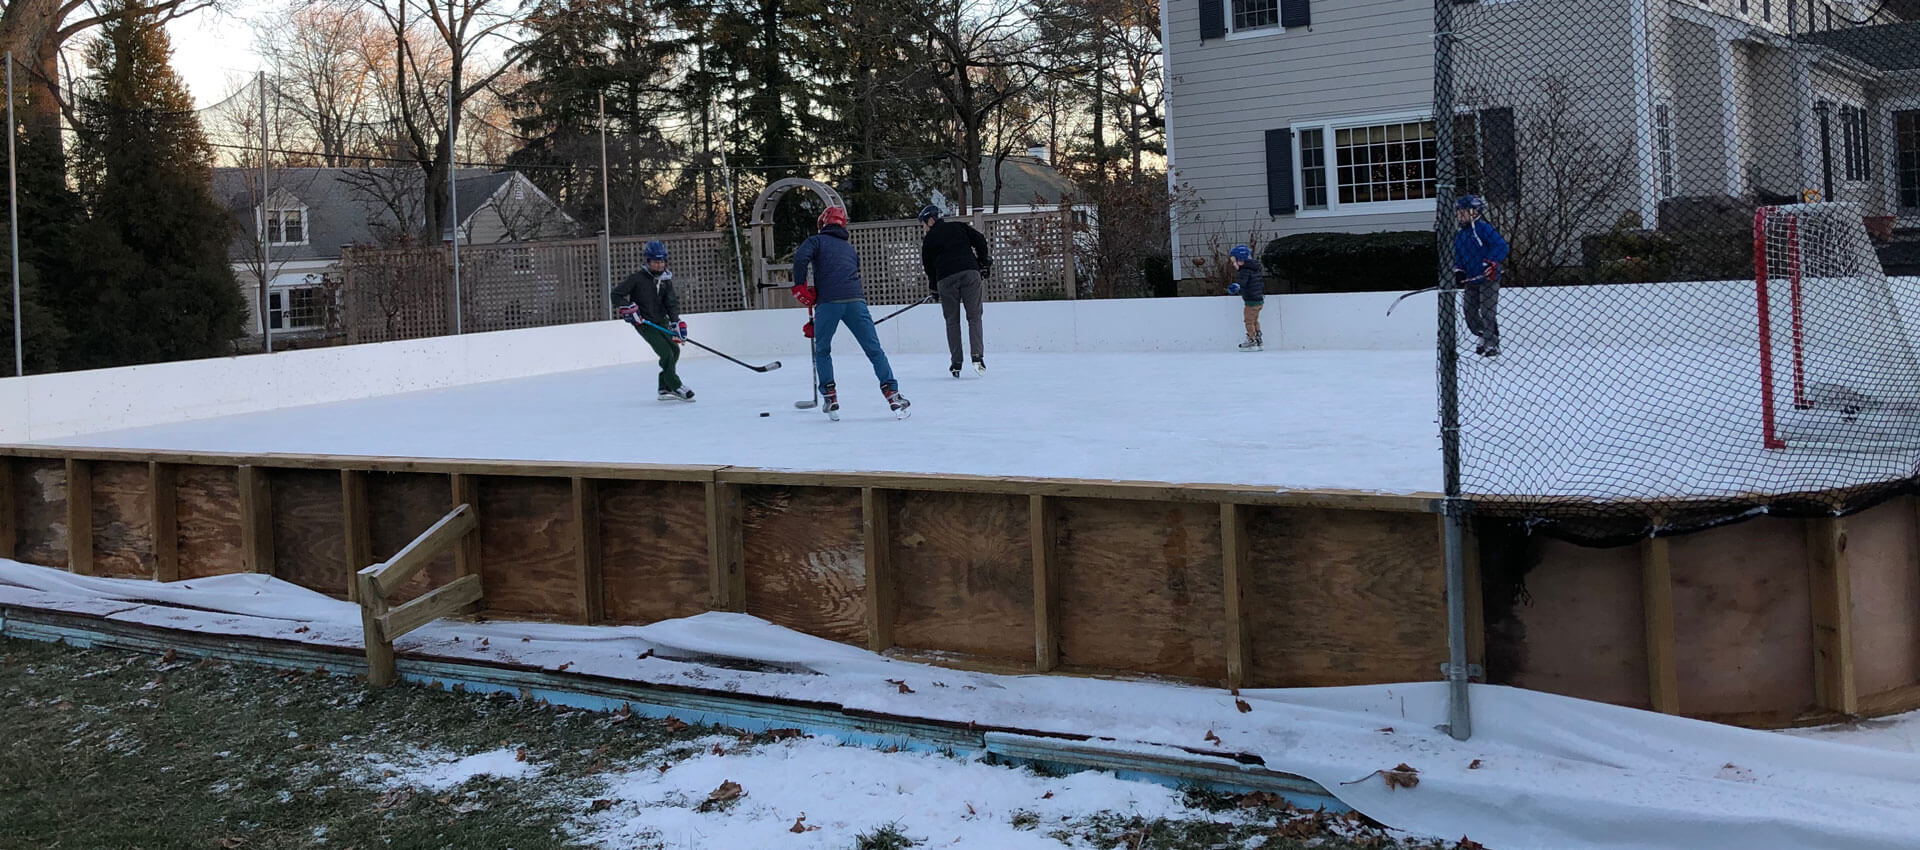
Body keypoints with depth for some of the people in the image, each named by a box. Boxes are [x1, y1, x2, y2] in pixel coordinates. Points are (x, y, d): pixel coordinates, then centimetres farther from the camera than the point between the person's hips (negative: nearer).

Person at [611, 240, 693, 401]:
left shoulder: (666, 280, 3)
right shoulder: (637, 278, -12)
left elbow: (671, 303, -5)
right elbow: (616, 294, -9)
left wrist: (676, 322, -19)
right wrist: (627, 308, -22)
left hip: (661, 321, 7)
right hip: (644, 323, -7)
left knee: (674, 349, 5)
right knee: (666, 353, -15)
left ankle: (665, 389, 13)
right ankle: (675, 386, -7)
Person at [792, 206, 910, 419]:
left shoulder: (817, 241, 15)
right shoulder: (850, 248, 32)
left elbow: (801, 257, -9)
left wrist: (800, 286, 0)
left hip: (828, 301, -3)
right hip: (856, 299, 3)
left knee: (822, 350, 16)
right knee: (874, 350, 6)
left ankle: (830, 398, 9)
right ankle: (892, 393, -3)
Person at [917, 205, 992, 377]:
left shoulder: (929, 239, 13)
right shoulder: (959, 227, 17)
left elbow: (929, 266, 14)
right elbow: (980, 240, 7)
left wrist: (934, 289, 24)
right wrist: (984, 263, 15)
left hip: (946, 279, -1)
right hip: (970, 272, 1)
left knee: (952, 321, 9)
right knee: (974, 317, 4)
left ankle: (956, 363, 6)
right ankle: (977, 356, -12)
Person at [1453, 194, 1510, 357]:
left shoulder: (1483, 229, -11)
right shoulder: (1459, 237, 14)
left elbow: (1501, 246, -18)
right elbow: (1458, 258, 18)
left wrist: (1490, 262, -27)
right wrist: (1458, 272, 0)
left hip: (1488, 278, -8)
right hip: (1471, 281, 8)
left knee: (1487, 312, -11)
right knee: (1470, 311, 8)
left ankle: (1492, 345, -5)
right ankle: (1484, 338, 23)